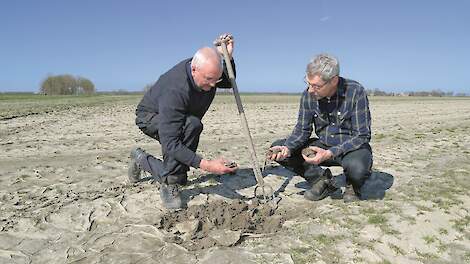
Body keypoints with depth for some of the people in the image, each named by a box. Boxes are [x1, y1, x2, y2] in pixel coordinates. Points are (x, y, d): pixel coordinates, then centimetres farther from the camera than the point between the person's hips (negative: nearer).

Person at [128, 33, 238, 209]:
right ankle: (170, 185, -24)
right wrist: (206, 165, -53)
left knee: (181, 179, 9)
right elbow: (170, 144, -44)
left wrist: (228, 57, -19)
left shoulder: (208, 71, -22)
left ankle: (141, 159, 35)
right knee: (191, 125, -40)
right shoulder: (174, 90, -42)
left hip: (178, 119, 7)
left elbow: (228, 83, 2)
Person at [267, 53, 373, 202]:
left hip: (352, 147, -4)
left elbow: (362, 136, -21)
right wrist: (287, 148, -24)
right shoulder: (308, 95, -10)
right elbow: (302, 130, -3)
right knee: (277, 148, -12)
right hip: (323, 146, 4)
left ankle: (353, 187, 0)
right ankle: (322, 180, -1)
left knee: (357, 167, -40)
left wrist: (330, 154, -34)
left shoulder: (355, 92, -21)